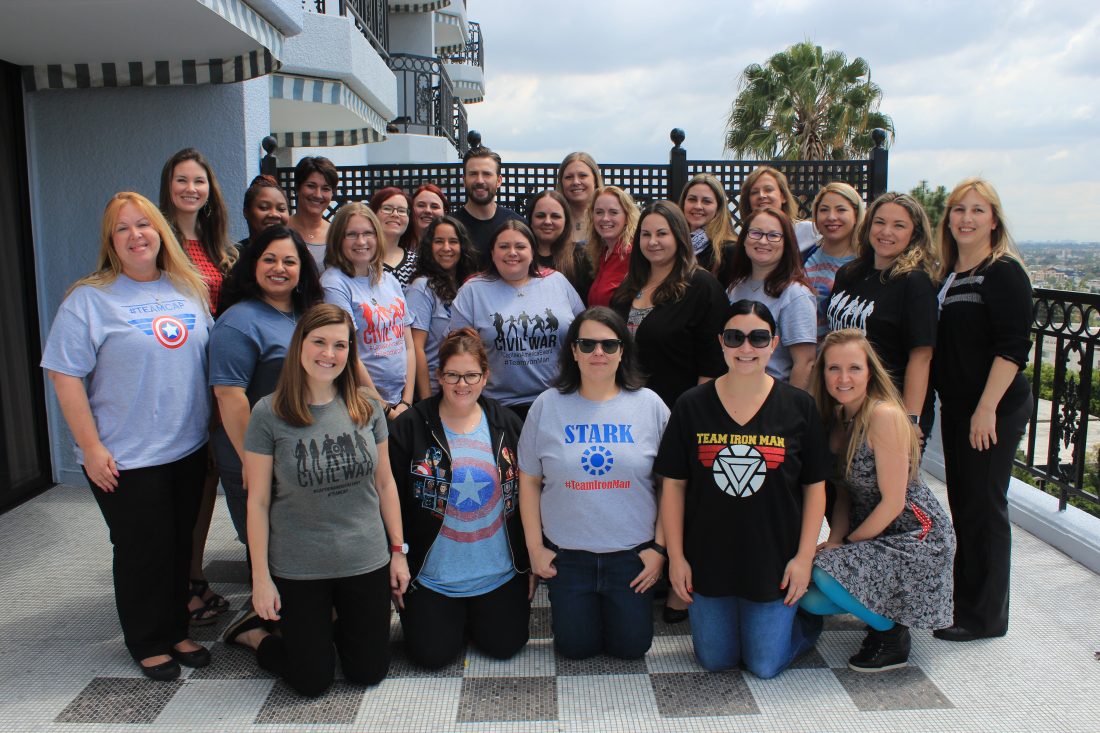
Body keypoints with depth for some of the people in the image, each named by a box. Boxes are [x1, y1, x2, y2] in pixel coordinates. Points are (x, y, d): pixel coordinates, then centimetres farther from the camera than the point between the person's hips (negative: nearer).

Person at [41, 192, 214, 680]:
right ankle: (148, 643, 27)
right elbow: (65, 376, -11)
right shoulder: (89, 299, -8)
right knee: (142, 551, 7)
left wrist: (214, 425, 11)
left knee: (180, 545, 15)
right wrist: (92, 448, -14)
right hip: (126, 458, -4)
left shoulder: (189, 290, 6)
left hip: (189, 450, 5)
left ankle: (176, 631, 33)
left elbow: (209, 360, 14)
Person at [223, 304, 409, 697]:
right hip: (297, 569, -3)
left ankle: (334, 621, 40)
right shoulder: (269, 414, -11)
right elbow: (257, 501, -7)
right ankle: (254, 632, 35)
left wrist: (398, 550, 5)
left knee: (369, 673, 12)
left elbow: (384, 482, 4)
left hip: (367, 561, 3)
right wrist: (261, 578, -6)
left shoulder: (367, 406, -4)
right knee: (312, 682, 9)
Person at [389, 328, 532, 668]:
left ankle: (474, 616, 37)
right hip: (432, 575, -2)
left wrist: (532, 560, 5)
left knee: (504, 647, 5)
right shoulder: (410, 426, -9)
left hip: (500, 573, 2)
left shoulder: (506, 423, -1)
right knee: (433, 656, 1)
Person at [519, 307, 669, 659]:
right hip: (566, 554, 0)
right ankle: (571, 605, 40)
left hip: (633, 552, 0)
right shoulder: (548, 405, -3)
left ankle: (618, 606, 39)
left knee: (631, 646, 9)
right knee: (575, 647, 8)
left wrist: (660, 547, -3)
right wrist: (535, 547, 0)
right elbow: (529, 481, 2)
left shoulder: (650, 405, -3)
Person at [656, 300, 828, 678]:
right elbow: (673, 485, -3)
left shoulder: (799, 406, -7)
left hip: (773, 561, -1)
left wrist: (805, 556, -6)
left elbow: (814, 487, -2)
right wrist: (676, 557, -5)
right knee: (715, 661, 14)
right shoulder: (691, 406, -7)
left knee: (765, 666, 10)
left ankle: (807, 619, 38)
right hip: (708, 559, 1)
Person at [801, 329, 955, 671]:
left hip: (915, 536, -7)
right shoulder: (838, 417, 4)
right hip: (872, 535, 7)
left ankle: (892, 634, 0)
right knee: (807, 594, -12)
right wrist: (834, 540, -10)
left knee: (826, 576, -28)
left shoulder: (885, 416, -21)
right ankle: (879, 613, 16)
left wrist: (843, 544, -12)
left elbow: (893, 500, -20)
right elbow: (845, 491, 6)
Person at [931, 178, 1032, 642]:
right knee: (962, 503, 16)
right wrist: (956, 406, 12)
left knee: (983, 507, 1)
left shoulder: (1003, 272, -12)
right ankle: (964, 598, 31)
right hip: (955, 407, 8)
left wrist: (986, 408, -22)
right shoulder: (946, 274, 11)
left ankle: (985, 616, 15)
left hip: (995, 410, -8)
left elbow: (1013, 347, -18)